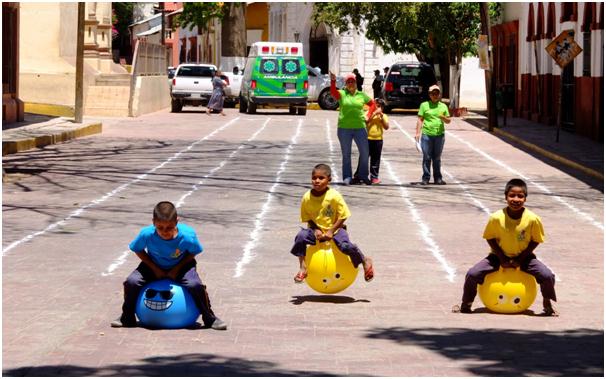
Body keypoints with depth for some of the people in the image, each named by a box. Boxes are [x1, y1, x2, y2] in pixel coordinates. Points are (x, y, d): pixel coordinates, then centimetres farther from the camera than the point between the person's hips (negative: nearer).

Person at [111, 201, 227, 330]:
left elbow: (193, 253, -11)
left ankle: (210, 318, -3)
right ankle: (127, 318, 5)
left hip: (180, 266, -1)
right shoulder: (146, 234, -30)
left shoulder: (187, 236, -32)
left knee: (195, 285, -28)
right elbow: (138, 250, -9)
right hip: (154, 266, 1)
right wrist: (154, 268, -15)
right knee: (131, 282, -21)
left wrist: (177, 268, -20)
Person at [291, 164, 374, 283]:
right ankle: (303, 268, -9)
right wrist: (315, 230, -16)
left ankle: (365, 261, 3)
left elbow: (342, 216, -12)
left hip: (335, 229, -3)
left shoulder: (334, 196, -19)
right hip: (317, 230, 3)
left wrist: (331, 231, -19)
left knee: (345, 246, -29)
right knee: (301, 236, -26)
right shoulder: (307, 198, -11)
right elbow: (308, 219, 1)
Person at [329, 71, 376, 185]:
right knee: (346, 154, 6)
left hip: (360, 127, 2)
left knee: (365, 152, 3)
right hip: (344, 128, -2)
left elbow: (372, 103, 20)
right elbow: (333, 92, -20)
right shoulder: (342, 94, 1)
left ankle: (363, 175, 19)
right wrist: (333, 82, -37)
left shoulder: (361, 95, 8)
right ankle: (347, 178, 12)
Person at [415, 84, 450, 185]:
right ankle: (425, 178, 5)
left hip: (439, 135, 2)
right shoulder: (424, 105, 6)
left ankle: (438, 178, 13)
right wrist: (418, 133, -3)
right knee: (427, 157, -1)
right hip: (427, 135, -2)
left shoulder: (443, 106, 12)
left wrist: (444, 118, -7)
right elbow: (420, 120, 4)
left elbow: (448, 121, 15)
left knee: (437, 158, 8)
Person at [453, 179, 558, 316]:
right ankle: (466, 305, 9)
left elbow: (535, 241, -8)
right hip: (500, 256, 0)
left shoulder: (533, 219, -23)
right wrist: (502, 259, -13)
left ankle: (547, 305, 9)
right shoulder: (496, 218, -23)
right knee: (472, 274, -17)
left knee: (548, 276, -20)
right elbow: (490, 238, -7)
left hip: (524, 257, 0)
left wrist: (520, 259, -13)